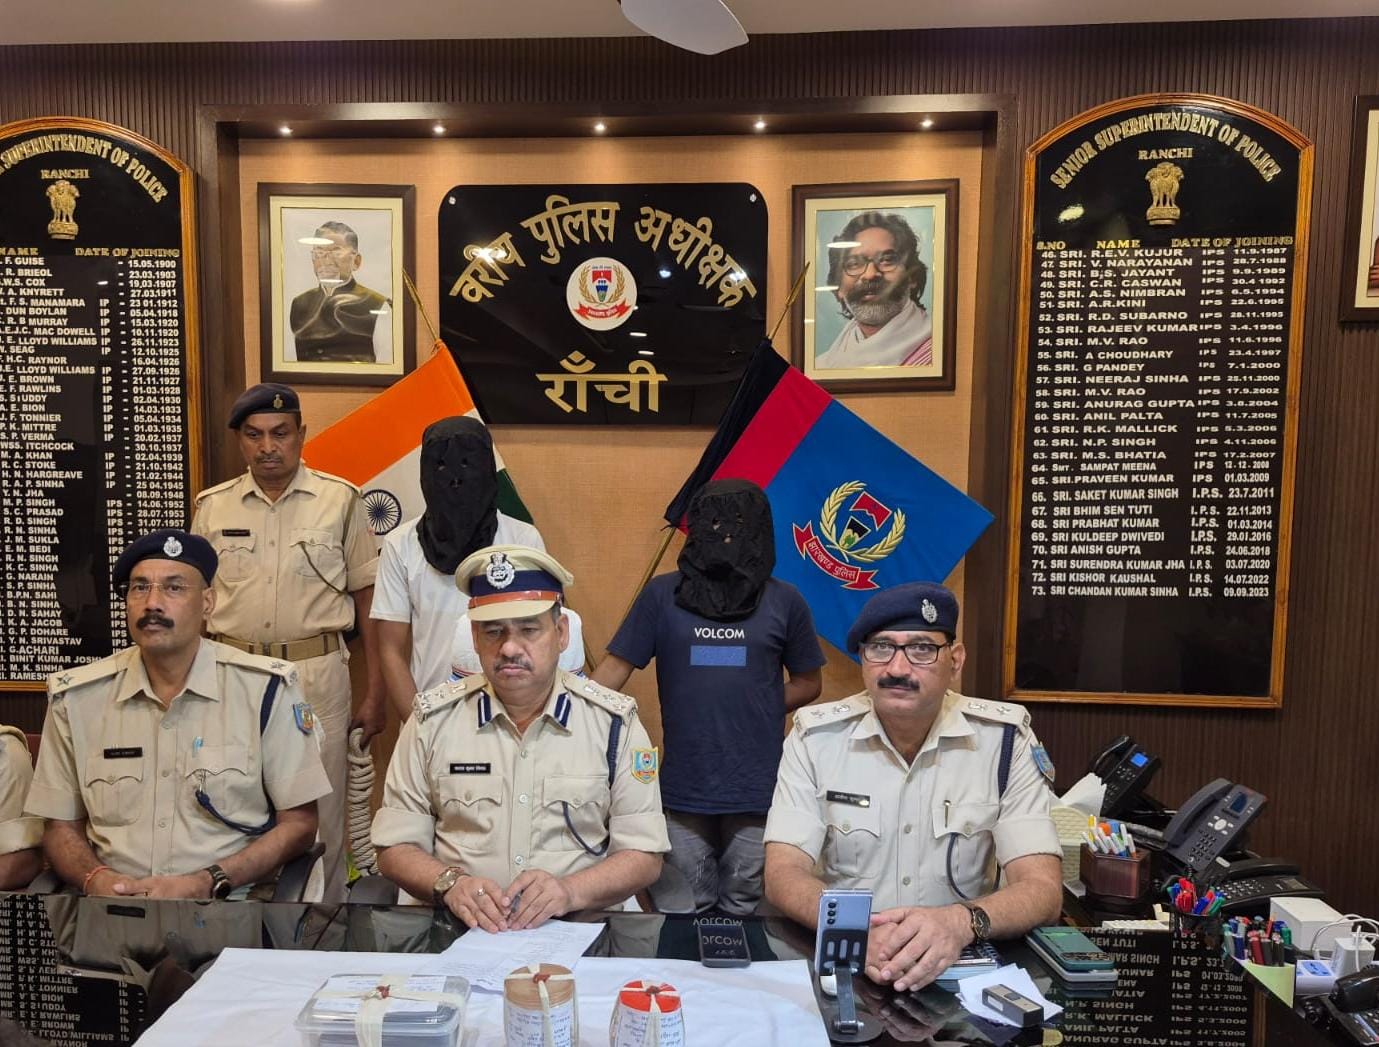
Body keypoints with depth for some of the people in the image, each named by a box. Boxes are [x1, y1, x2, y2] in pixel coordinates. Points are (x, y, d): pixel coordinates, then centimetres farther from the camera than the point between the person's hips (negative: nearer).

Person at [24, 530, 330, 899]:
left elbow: (298, 823, -1)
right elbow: (61, 826, 14)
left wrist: (205, 883, -12)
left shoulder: (266, 689, -4)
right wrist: (96, 878, -6)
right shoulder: (75, 698, 6)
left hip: (228, 897, -2)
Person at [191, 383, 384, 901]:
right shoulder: (213, 507, 8)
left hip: (318, 672, -2)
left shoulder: (340, 500, 1)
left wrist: (375, 692, -1)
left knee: (319, 814, 3)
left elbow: (367, 597, 2)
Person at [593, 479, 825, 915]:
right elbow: (614, 669, 2)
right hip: (683, 791, 0)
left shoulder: (784, 602, 2)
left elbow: (807, 683, 12)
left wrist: (754, 710, -1)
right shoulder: (662, 595, 1)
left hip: (758, 793, 0)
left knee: (744, 918, 12)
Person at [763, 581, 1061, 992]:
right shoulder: (816, 735, -6)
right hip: (839, 961, -1)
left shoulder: (1004, 738, -7)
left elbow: (1042, 888, -11)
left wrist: (963, 921, -31)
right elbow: (783, 874, -11)